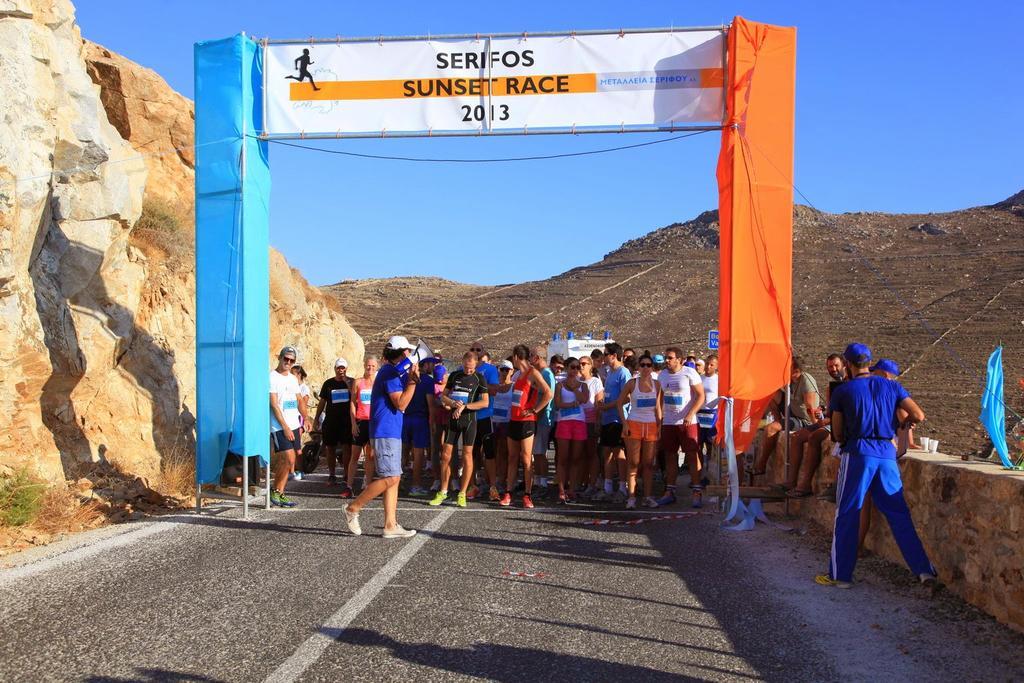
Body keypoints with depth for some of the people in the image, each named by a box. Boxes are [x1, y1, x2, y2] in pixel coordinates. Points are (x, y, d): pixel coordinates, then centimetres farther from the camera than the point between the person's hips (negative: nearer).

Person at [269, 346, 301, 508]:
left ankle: (278, 493, 13)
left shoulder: (293, 379, 15)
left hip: (293, 426, 7)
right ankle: (276, 491, 1)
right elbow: (274, 405, -14)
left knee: (283, 461, 8)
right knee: (289, 459, -13)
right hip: (280, 427, -7)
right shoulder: (272, 377, -9)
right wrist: (285, 427, -16)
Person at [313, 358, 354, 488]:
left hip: (347, 420, -2)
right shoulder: (328, 383, 8)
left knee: (347, 448, -5)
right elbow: (322, 402, 13)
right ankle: (331, 475, 13)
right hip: (330, 421, 2)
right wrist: (316, 418, 10)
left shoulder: (351, 382, 4)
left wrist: (347, 383, -17)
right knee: (330, 448, 5)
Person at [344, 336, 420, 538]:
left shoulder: (392, 372, 19)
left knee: (393, 479, 7)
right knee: (391, 478, -12)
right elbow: (401, 404, -17)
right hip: (386, 432, -11)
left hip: (391, 432, 11)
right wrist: (412, 381, -14)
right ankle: (353, 509, -2)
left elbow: (400, 401, 24)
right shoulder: (390, 372, -12)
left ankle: (390, 525, 7)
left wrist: (412, 379, 11)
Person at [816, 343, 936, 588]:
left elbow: (838, 434, 3)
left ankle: (840, 574, 6)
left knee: (847, 515, 3)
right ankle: (923, 569, 8)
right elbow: (918, 415, 3)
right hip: (887, 453, 3)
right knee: (899, 514, 11)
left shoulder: (842, 391, 1)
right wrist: (899, 423, 22)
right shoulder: (891, 386, 8)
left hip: (858, 454, -3)